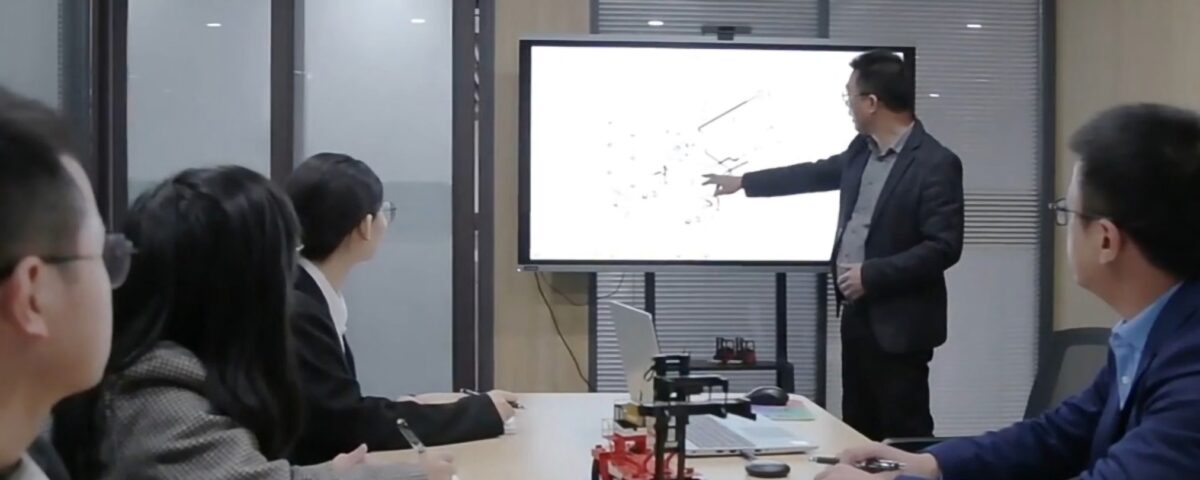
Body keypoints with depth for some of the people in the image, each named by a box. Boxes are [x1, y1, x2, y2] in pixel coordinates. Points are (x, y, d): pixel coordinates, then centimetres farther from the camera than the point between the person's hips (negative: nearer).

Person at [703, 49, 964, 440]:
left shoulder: (936, 164, -17)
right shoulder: (862, 150, 9)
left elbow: (943, 247, -20)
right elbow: (816, 173, 24)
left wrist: (871, 274, -21)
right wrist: (743, 182, 29)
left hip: (898, 323, -8)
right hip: (856, 313, 8)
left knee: (903, 436, -2)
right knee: (857, 431, 15)